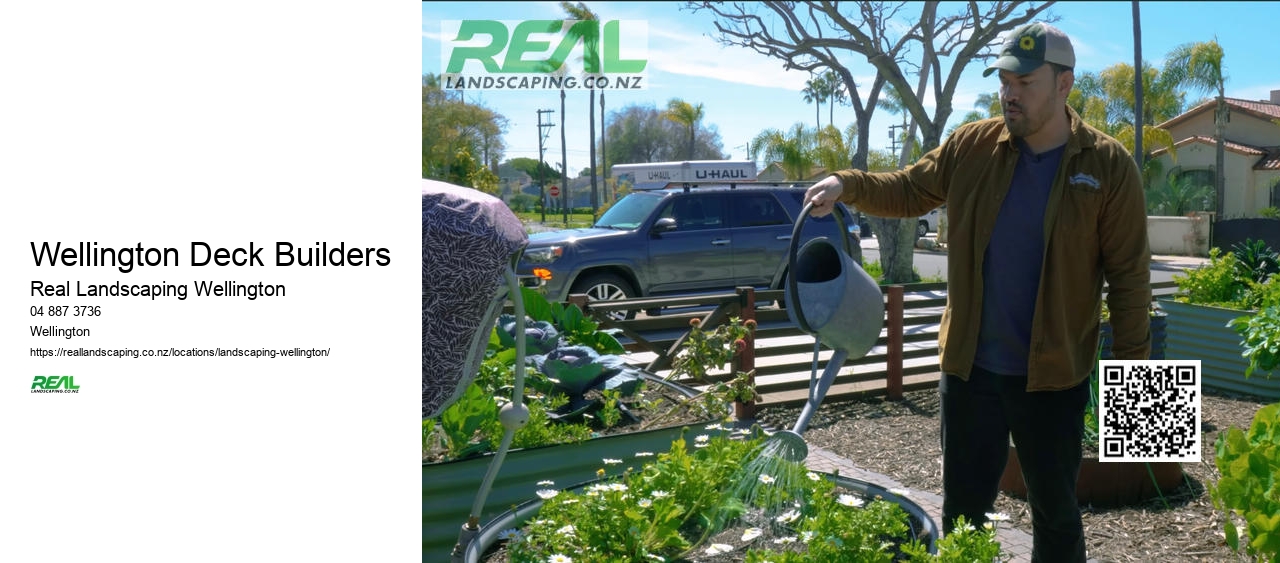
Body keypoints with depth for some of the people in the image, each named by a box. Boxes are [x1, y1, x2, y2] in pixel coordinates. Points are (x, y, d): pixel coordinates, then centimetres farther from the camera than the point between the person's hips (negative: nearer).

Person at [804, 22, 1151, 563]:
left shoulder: (1109, 166, -8)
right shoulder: (971, 146, -1)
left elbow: (1129, 277, -6)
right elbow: (908, 191, 9)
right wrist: (847, 184, -11)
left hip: (1054, 376, -2)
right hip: (970, 367, 2)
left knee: (1055, 512, 16)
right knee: (962, 509, 14)